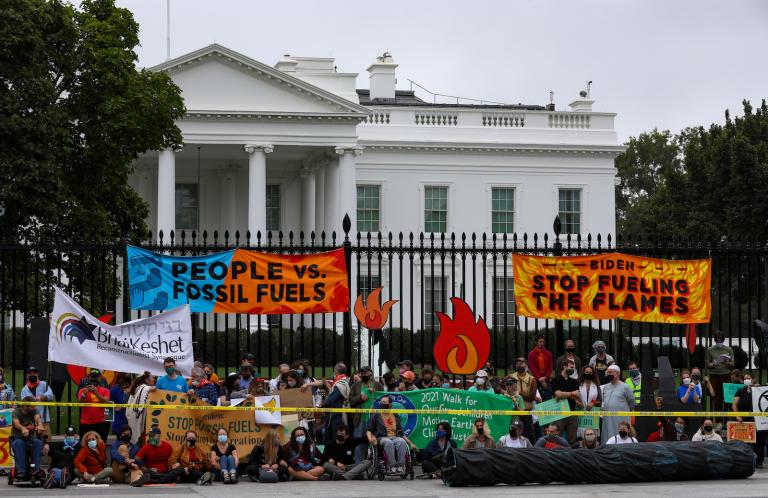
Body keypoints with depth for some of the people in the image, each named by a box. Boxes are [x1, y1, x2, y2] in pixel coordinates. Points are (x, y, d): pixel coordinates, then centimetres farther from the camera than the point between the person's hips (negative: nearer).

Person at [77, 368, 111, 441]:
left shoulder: (105, 391, 8)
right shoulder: (82, 390, 8)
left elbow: (106, 402, -9)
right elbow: (80, 403, -6)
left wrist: (96, 393, -22)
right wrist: (84, 394, -26)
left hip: (100, 423, 0)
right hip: (86, 423, 0)